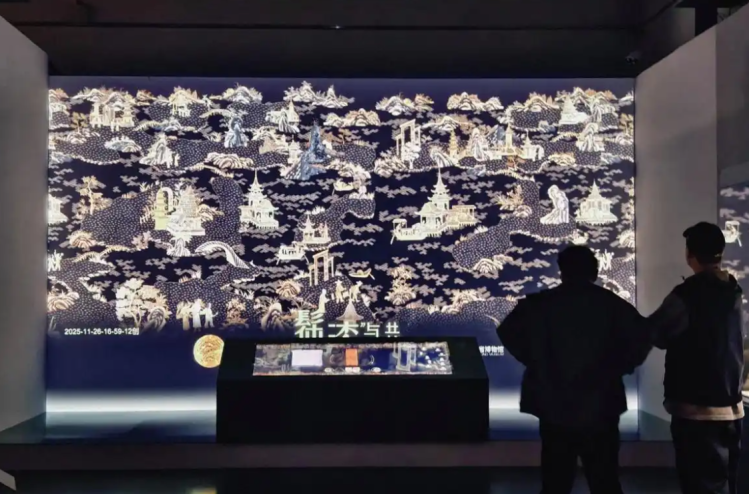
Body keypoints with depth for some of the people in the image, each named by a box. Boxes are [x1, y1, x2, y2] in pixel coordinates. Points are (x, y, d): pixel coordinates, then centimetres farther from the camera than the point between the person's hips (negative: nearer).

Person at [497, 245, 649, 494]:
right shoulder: (612, 304, 0)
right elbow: (641, 339, -7)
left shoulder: (540, 303, -1)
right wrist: (619, 367, 7)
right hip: (600, 408, 0)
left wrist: (536, 362, 5)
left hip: (554, 408, 0)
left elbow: (508, 331, -6)